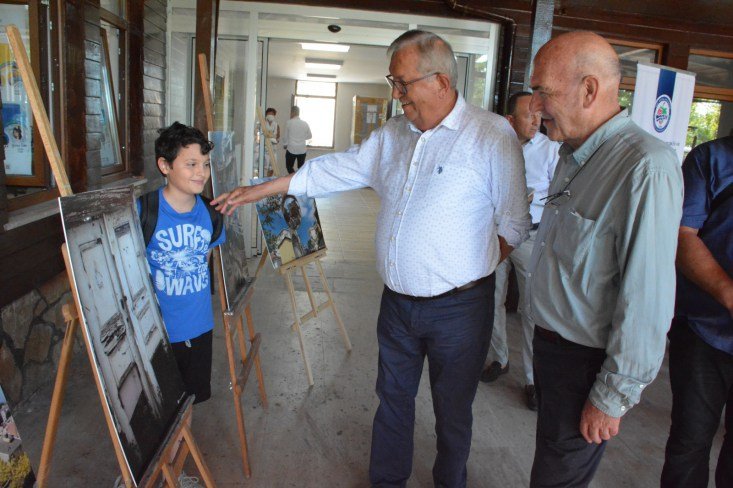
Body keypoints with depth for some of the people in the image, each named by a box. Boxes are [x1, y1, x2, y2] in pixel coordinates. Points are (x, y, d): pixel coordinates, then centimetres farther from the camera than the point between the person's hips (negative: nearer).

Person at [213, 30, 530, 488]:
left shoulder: (493, 135, -12)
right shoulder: (392, 134, 5)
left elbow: (514, 223, -8)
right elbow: (335, 169, 12)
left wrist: (472, 271, -10)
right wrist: (262, 189, 14)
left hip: (458, 309, -5)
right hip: (397, 302, 5)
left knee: (453, 411, 14)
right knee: (393, 399, 20)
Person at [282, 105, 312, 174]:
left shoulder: (289, 123, -7)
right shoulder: (305, 123, 0)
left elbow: (285, 137, 3)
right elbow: (310, 136, 11)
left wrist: (285, 145, 21)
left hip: (291, 149, -3)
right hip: (302, 150, 3)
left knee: (289, 166, 9)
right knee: (301, 168, 12)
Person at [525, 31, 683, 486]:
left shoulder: (646, 168, -25)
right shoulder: (574, 153, 6)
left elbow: (648, 299, -25)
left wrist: (613, 398, -19)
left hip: (586, 362, -8)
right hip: (550, 343, 8)